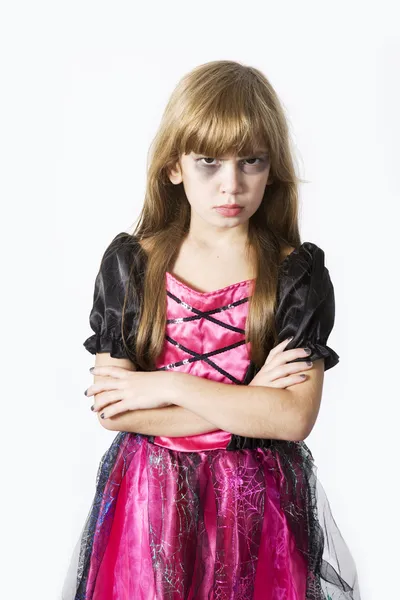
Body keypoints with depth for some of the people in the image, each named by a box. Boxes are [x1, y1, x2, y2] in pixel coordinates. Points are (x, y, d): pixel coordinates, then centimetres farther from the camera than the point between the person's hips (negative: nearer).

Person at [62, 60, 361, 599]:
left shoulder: (299, 274, -8)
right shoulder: (128, 264, -5)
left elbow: (295, 417, -18)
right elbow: (112, 409, -12)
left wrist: (167, 385, -17)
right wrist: (250, 401, -16)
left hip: (259, 502, 0)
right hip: (149, 496, 1)